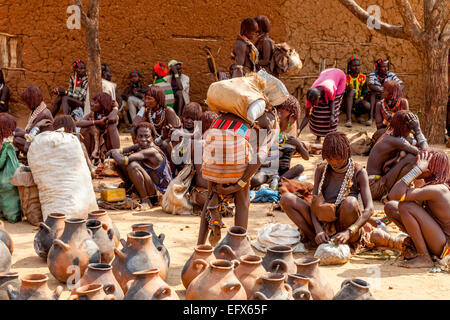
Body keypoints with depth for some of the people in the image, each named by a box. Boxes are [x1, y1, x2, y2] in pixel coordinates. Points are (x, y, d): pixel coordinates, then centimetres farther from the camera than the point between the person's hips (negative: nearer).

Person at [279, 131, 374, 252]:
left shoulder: (358, 172, -7)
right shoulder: (321, 170, 3)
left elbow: (369, 209, -15)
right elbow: (314, 203, -4)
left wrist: (348, 232, -30)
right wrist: (318, 230, -23)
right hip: (324, 225, 3)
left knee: (350, 202, -36)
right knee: (286, 199, -13)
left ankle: (347, 241, -11)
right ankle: (314, 239, -17)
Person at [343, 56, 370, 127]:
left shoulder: (363, 78, 4)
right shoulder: (345, 78, -4)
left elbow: (365, 92, 3)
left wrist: (360, 98, -17)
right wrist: (347, 90, -30)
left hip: (359, 102, 2)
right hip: (347, 104, -2)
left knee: (366, 105, -31)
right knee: (351, 91, -31)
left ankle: (358, 115, 9)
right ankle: (349, 119, -34)